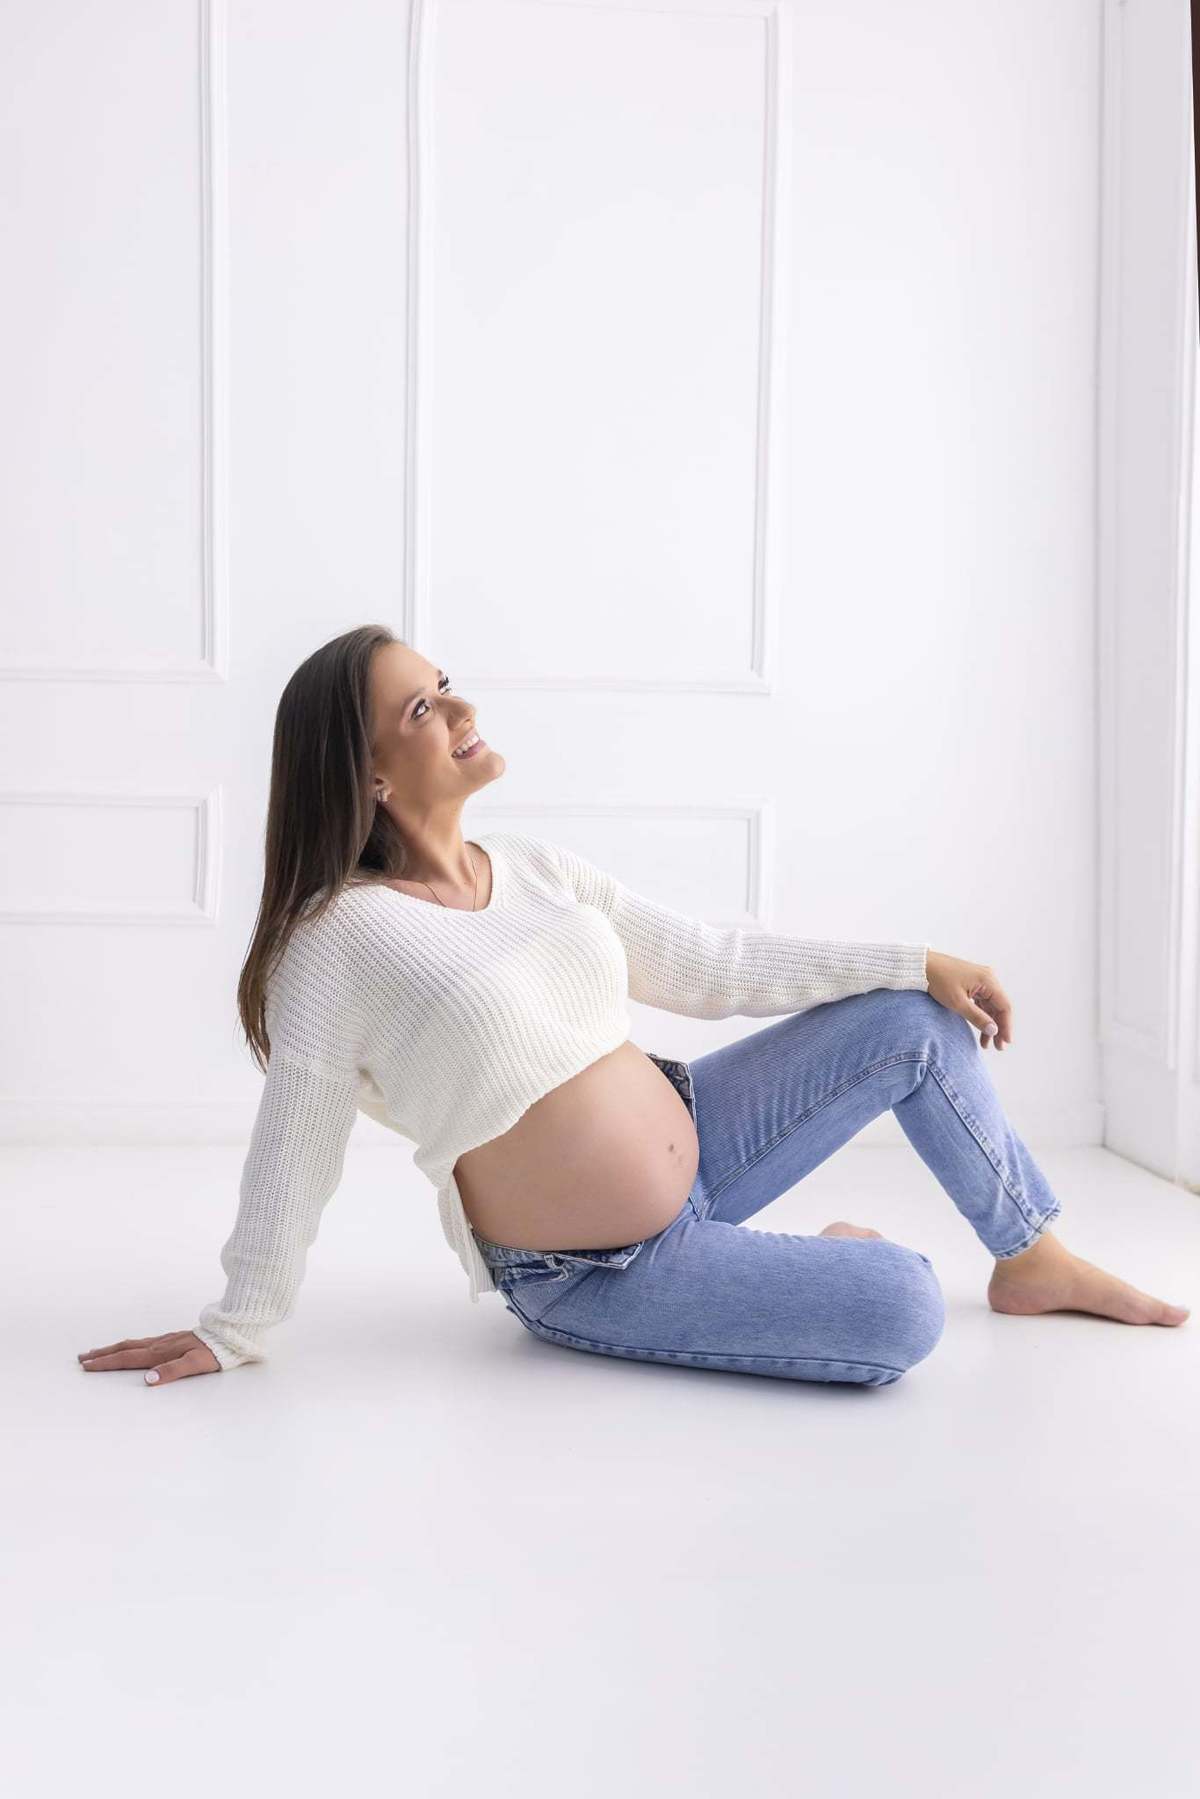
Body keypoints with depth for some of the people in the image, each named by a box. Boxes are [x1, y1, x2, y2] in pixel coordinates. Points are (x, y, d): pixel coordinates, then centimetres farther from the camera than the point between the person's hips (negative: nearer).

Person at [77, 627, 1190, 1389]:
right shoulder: (340, 941, -20)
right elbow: (292, 1157, -13)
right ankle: (818, 1264, 13)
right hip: (598, 1280, -7)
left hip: (692, 1138, 7)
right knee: (902, 1313, -23)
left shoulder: (528, 867, 1)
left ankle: (1035, 1261, 21)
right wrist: (234, 1333, -6)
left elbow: (711, 966, 6)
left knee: (919, 1023, 2)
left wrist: (912, 960, 5)